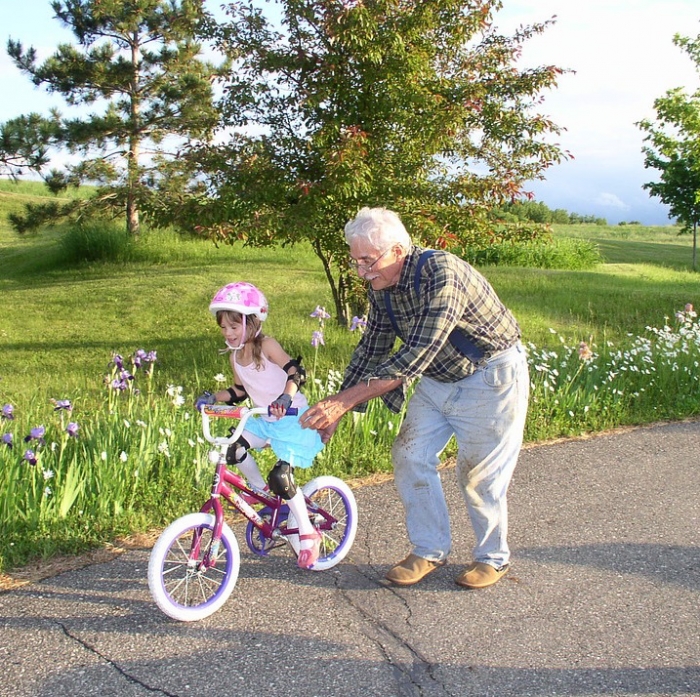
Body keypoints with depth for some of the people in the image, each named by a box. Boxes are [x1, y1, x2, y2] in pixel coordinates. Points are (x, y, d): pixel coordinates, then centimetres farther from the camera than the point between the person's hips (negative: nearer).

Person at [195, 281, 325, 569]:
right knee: (233, 449, -14)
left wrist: (285, 397, -45)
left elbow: (296, 372, -27)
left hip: (293, 419, -7)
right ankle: (263, 492, 11)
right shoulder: (235, 355, 4)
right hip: (264, 420, 7)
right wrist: (213, 398, -3)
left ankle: (308, 534, 1)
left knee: (281, 476, -16)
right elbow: (238, 392, 14)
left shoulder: (266, 346, -17)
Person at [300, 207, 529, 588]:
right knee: (410, 457, 3)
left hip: (489, 378, -7)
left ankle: (493, 557, 22)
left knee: (479, 475, -1)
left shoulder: (441, 274, -33)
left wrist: (344, 400, -40)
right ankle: (430, 550, 18)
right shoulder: (381, 286, -7)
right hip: (437, 380, 8)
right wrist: (335, 411, -2)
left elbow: (415, 356, -38)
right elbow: (372, 349, 4)